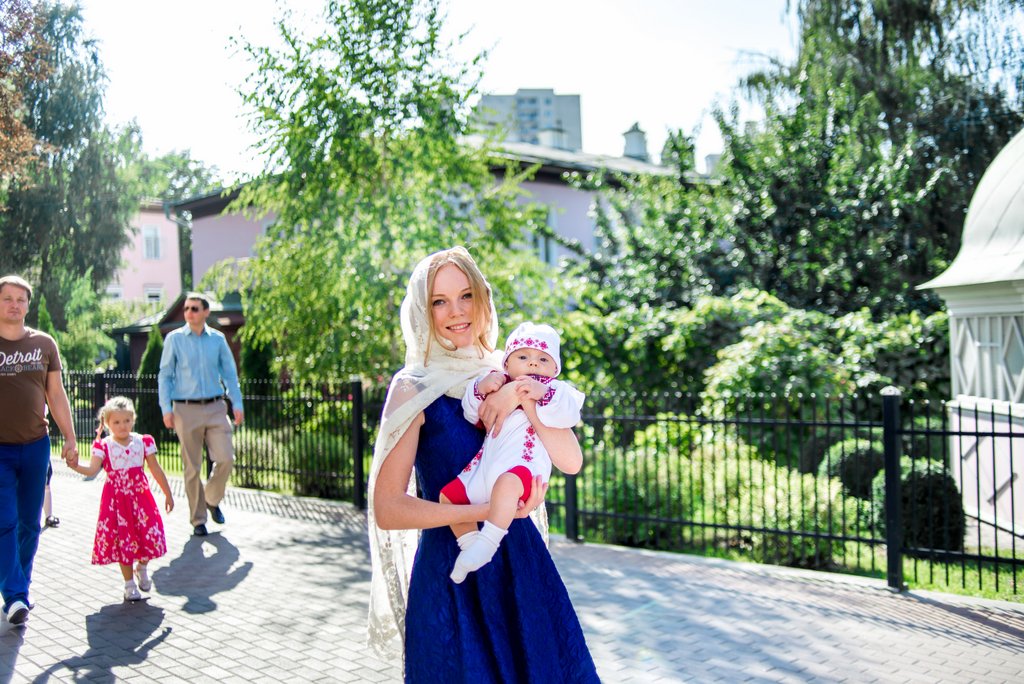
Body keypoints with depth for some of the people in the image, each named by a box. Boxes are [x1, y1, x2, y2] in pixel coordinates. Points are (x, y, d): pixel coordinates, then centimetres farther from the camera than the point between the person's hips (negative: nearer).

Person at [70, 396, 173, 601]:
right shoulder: (104, 446, -4)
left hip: (140, 496, 2)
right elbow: (92, 470, -17)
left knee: (149, 535, -1)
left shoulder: (143, 442, 1)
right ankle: (130, 583, 17)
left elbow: (156, 470, 7)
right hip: (116, 499, -1)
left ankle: (142, 567, 31)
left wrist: (168, 494, 11)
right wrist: (75, 466, -38)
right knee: (123, 540, 2)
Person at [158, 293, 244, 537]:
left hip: (215, 408, 2)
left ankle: (212, 499, 21)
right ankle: (198, 519, 14)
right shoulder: (174, 339, 2)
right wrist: (166, 409, -4)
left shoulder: (218, 339, 7)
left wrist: (237, 404, 5)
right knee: (192, 467, 2)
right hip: (186, 409, -2)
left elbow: (229, 373, 11)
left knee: (225, 458, -7)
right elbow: (165, 375, 3)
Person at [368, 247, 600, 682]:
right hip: (450, 572, -4)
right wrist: (490, 510, -20)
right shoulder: (415, 388, -9)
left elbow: (571, 461, -5)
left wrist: (521, 397, -18)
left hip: (521, 563, 5)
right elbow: (387, 509, -16)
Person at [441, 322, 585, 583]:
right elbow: (472, 414, 18)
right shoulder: (498, 388, 27)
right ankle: (468, 541, 14)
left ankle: (488, 541, -39)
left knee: (506, 483, -39)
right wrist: (480, 389, -1)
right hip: (484, 470, 7)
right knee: (449, 493, 5)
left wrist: (542, 394, -24)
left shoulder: (557, 391, 11)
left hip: (524, 467, -7)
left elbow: (568, 414, -10)